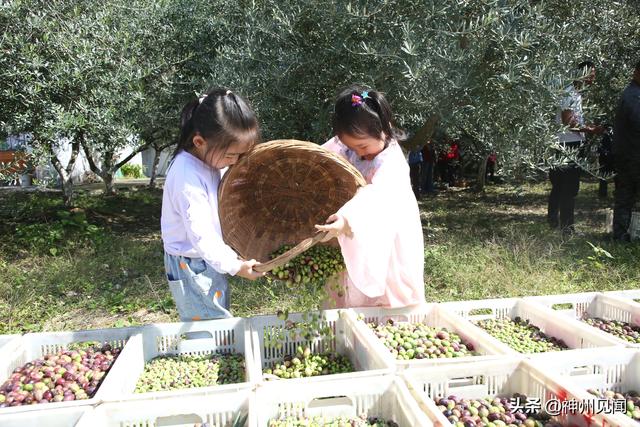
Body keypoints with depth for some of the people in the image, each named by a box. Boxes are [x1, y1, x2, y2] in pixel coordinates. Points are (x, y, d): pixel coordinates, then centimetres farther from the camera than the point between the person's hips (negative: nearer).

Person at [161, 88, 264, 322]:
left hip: (209, 259, 9)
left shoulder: (209, 158, 0)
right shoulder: (187, 176, -28)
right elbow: (201, 234, -27)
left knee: (220, 324, 20)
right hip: (190, 265, -9)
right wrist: (233, 265, -20)